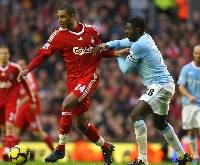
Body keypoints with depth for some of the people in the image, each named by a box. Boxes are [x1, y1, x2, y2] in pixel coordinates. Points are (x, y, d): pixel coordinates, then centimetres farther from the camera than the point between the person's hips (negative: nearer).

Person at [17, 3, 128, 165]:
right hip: (73, 80, 3)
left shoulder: (91, 31, 1)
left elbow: (101, 52, 16)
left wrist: (118, 53, 2)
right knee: (81, 122, 6)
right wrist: (28, 69, -16)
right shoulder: (59, 35, -1)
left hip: (90, 77, -3)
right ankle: (106, 147, 29)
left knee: (67, 104, -25)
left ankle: (60, 148, -17)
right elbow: (43, 54, -3)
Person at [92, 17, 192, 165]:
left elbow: (125, 69, -7)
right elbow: (122, 43, 20)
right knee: (160, 122, 25)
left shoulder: (139, 46, -16)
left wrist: (118, 56, 12)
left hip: (159, 86, -11)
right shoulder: (145, 38, 11)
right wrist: (106, 45, 1)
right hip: (167, 85, 11)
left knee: (136, 115, -19)